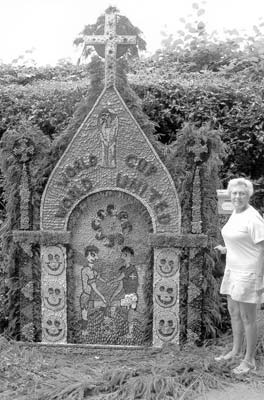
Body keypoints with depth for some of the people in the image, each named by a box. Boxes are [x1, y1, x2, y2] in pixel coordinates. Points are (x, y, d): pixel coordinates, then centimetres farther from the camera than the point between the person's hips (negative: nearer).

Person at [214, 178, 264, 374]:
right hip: (233, 270, 9)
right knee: (234, 312, 19)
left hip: (248, 273, -9)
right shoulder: (235, 213, 8)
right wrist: (226, 250, 11)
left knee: (247, 318, 2)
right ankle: (236, 351, 35)